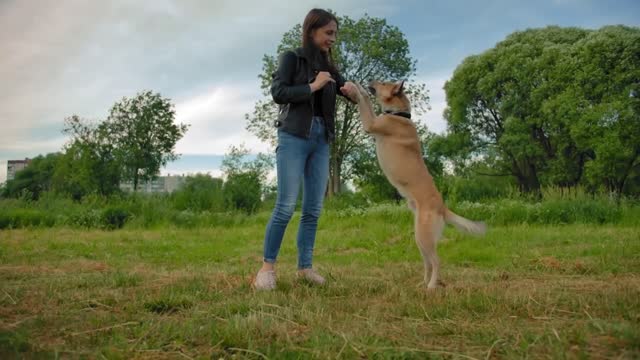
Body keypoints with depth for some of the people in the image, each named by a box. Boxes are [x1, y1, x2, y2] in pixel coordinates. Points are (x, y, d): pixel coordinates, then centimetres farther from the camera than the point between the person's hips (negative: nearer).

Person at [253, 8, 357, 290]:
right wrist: (313, 86, -8)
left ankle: (304, 266, 7)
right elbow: (278, 93, -9)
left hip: (320, 140, 6)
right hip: (294, 136, -6)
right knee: (286, 205, -12)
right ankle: (267, 266, -3)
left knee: (314, 209, 1)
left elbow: (351, 93, 15)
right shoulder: (291, 58, 3)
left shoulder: (328, 67, 19)